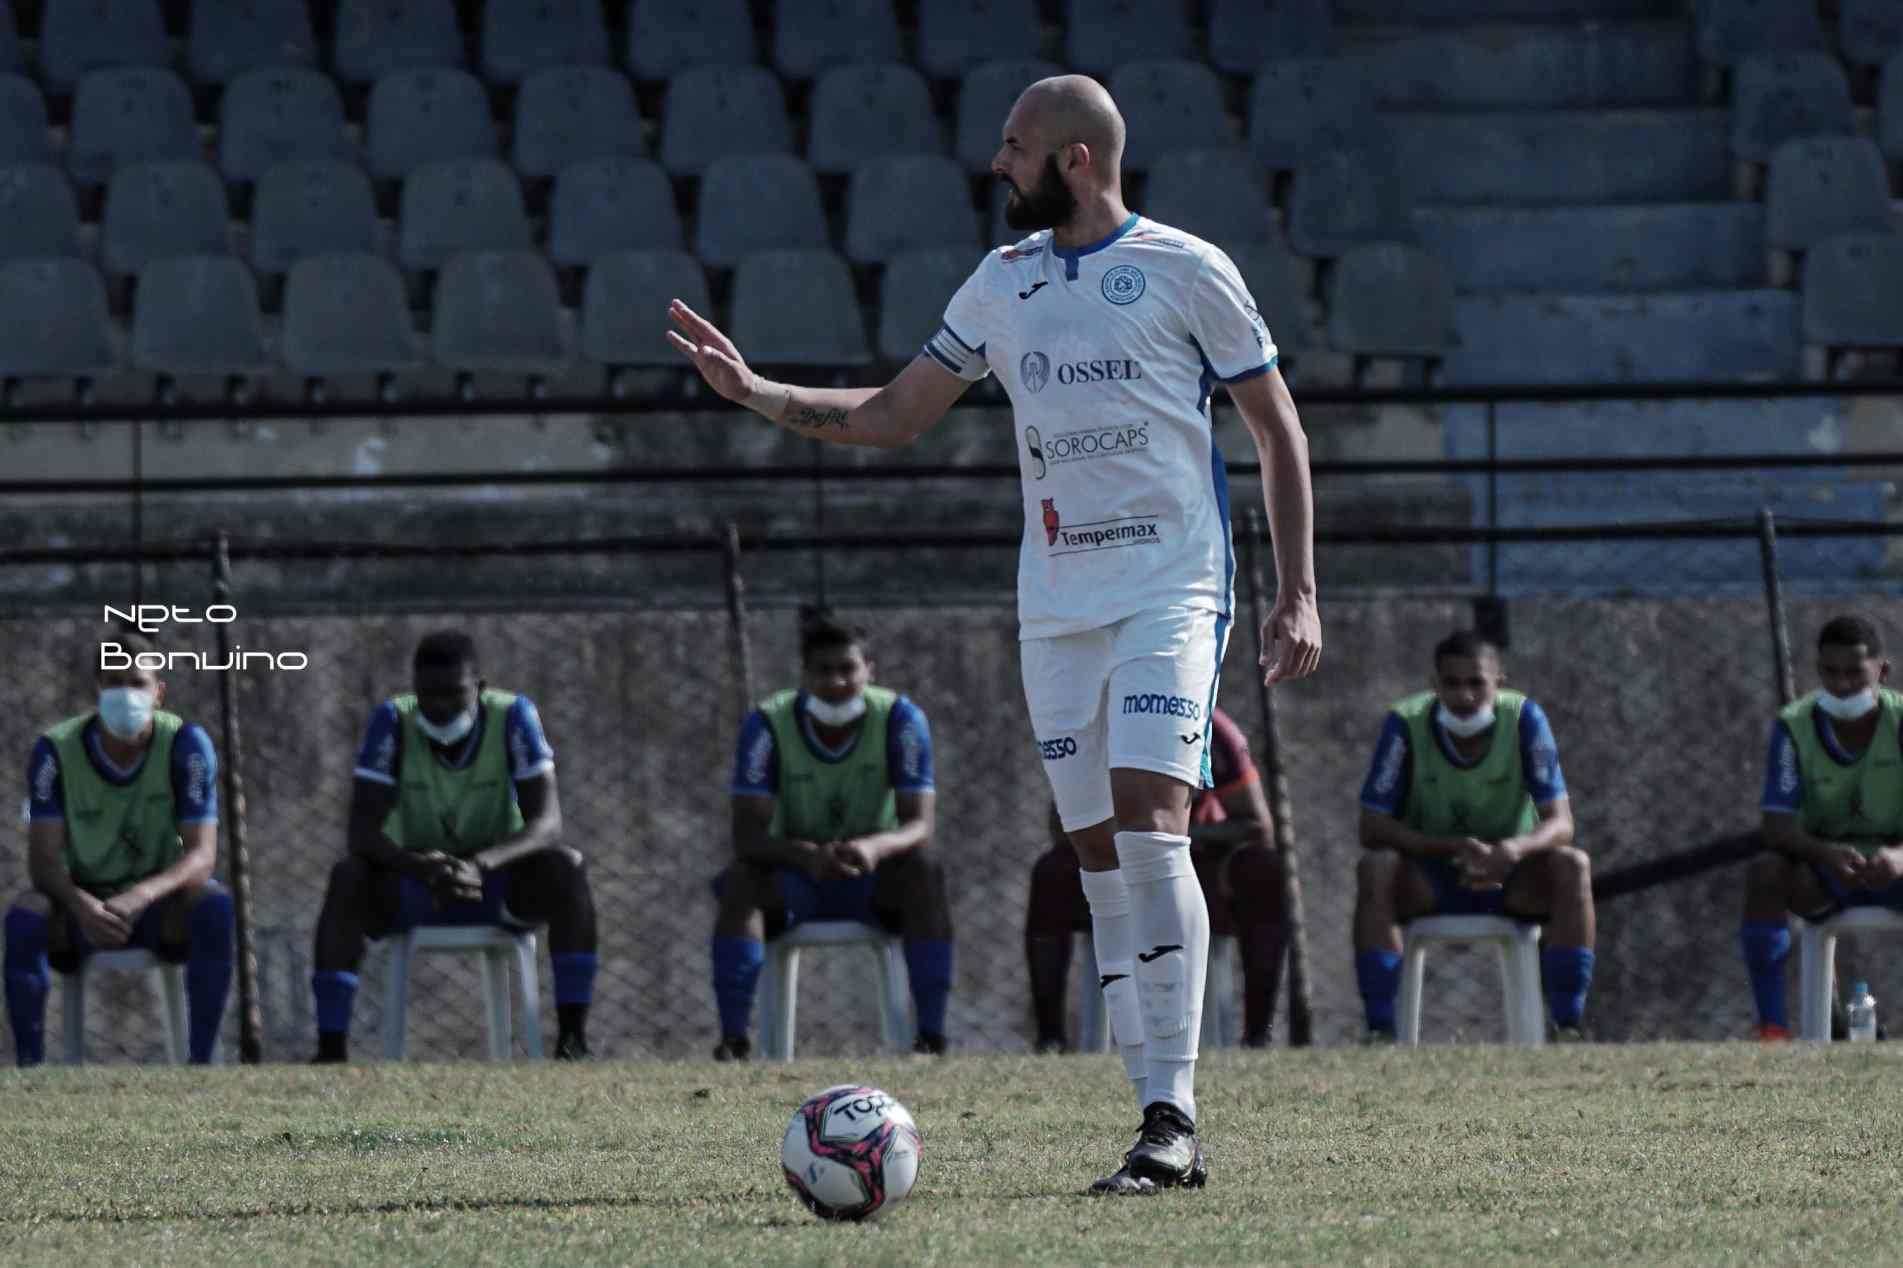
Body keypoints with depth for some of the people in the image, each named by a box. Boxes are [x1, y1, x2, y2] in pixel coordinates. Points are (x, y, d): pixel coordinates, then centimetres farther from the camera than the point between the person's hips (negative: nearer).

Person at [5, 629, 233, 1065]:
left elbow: (202, 855, -20)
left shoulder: (186, 744, -14)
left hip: (161, 905, 0)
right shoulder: (56, 748, -13)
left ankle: (201, 1065, -31)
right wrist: (80, 904, -40)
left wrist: (142, 896, -41)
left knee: (216, 907, -33)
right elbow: (43, 858, -16)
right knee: (24, 918, -32)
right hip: (83, 903, 0)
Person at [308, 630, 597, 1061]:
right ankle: (331, 1049, -35)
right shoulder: (392, 723, -16)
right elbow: (362, 833, -22)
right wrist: (420, 866, -43)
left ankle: (573, 1038, -32)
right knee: (348, 876, -30)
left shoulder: (512, 717, -16)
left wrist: (481, 864, -44)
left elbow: (546, 822, -24)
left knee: (565, 866, -30)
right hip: (413, 888, 0)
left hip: (499, 884, 0)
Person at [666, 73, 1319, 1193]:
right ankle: (1163, 1126, 5)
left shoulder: (1186, 269, -3)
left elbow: (1278, 430, 2)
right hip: (1056, 606, 6)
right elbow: (894, 415, 19)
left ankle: (1173, 1114, -19)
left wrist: (1299, 593, -4)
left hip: (1172, 591, -6)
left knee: (1150, 827, -19)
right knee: (1101, 857, 2)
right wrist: (756, 393, 7)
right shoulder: (1004, 283, 12)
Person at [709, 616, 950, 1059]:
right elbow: (748, 835, -23)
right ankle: (733, 1036, -36)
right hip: (795, 876, 0)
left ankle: (932, 1035, -32)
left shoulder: (899, 719, -14)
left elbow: (919, 823, -22)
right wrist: (806, 856, -45)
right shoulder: (768, 724, -16)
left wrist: (875, 847, -47)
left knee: (924, 867, -31)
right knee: (742, 877, -31)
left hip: (873, 877, 0)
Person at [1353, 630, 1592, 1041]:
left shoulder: (1525, 719, -15)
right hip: (1427, 880, -1)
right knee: (1375, 868, -32)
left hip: (1509, 878, 1)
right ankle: (1380, 1031, -33)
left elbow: (1560, 823, -17)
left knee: (1572, 865, -29)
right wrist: (1454, 848, -33)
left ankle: (1567, 1029, -28)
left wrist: (1516, 849, -40)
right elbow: (1372, 828, -18)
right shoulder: (1406, 725, -17)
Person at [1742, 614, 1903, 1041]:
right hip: (1822, 870, 1)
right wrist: (1826, 854, -39)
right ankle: (1772, 1028, -34)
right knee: (1765, 872, -32)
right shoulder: (1793, 727, -11)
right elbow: (1777, 828, -18)